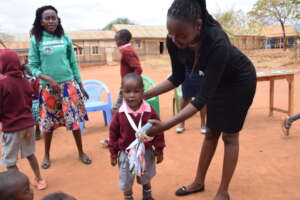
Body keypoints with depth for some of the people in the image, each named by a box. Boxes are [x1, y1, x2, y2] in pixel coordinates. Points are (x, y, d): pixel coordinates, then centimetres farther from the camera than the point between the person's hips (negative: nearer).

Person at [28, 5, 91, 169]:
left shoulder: (65, 38, 2)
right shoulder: (36, 39, -2)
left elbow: (73, 63, 7)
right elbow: (33, 66, -2)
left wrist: (80, 85, 8)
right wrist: (49, 79, -17)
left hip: (69, 85, 1)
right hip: (48, 87, -1)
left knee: (74, 120, 4)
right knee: (48, 122, 9)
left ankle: (81, 152, 22)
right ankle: (46, 155, 30)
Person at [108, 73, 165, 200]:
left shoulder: (149, 111, -17)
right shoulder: (119, 114, -16)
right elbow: (113, 133, -5)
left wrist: (159, 150, -4)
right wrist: (113, 153, 0)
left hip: (146, 152, 1)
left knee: (146, 179, 25)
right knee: (126, 182, 16)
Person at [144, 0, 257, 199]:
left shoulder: (216, 42, -42)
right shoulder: (174, 41, -24)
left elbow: (204, 96, -39)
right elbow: (178, 78, -9)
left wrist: (166, 126, -43)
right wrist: (143, 95, -18)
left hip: (240, 80, -5)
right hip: (218, 81, 6)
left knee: (229, 135, 2)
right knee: (211, 132, 13)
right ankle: (199, 182, 27)